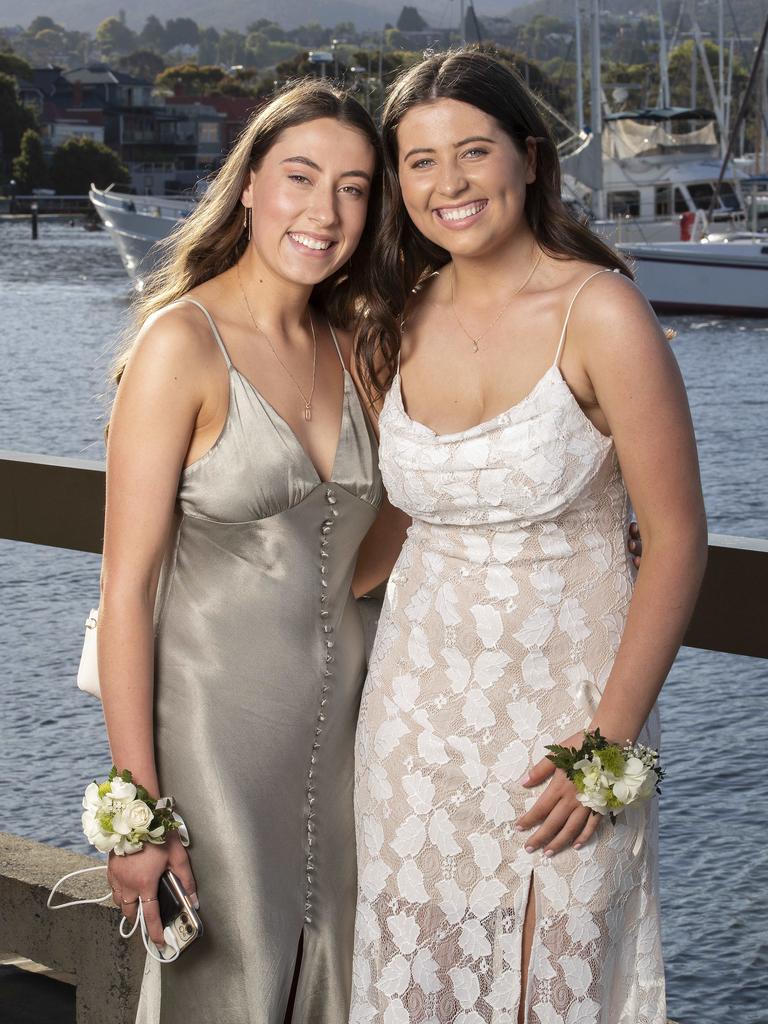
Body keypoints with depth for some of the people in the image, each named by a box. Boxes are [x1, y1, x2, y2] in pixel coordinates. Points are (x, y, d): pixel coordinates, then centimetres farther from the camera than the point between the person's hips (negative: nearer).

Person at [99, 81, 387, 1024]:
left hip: (338, 729, 6)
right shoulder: (182, 343, -14)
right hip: (213, 726, -6)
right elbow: (128, 587, -15)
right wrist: (137, 809, -17)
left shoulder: (350, 349, 6)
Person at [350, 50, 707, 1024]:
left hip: (564, 707, -4)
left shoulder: (599, 312, -13)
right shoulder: (398, 321, 3)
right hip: (421, 707, 4)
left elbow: (676, 540, -12)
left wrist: (608, 743, -14)